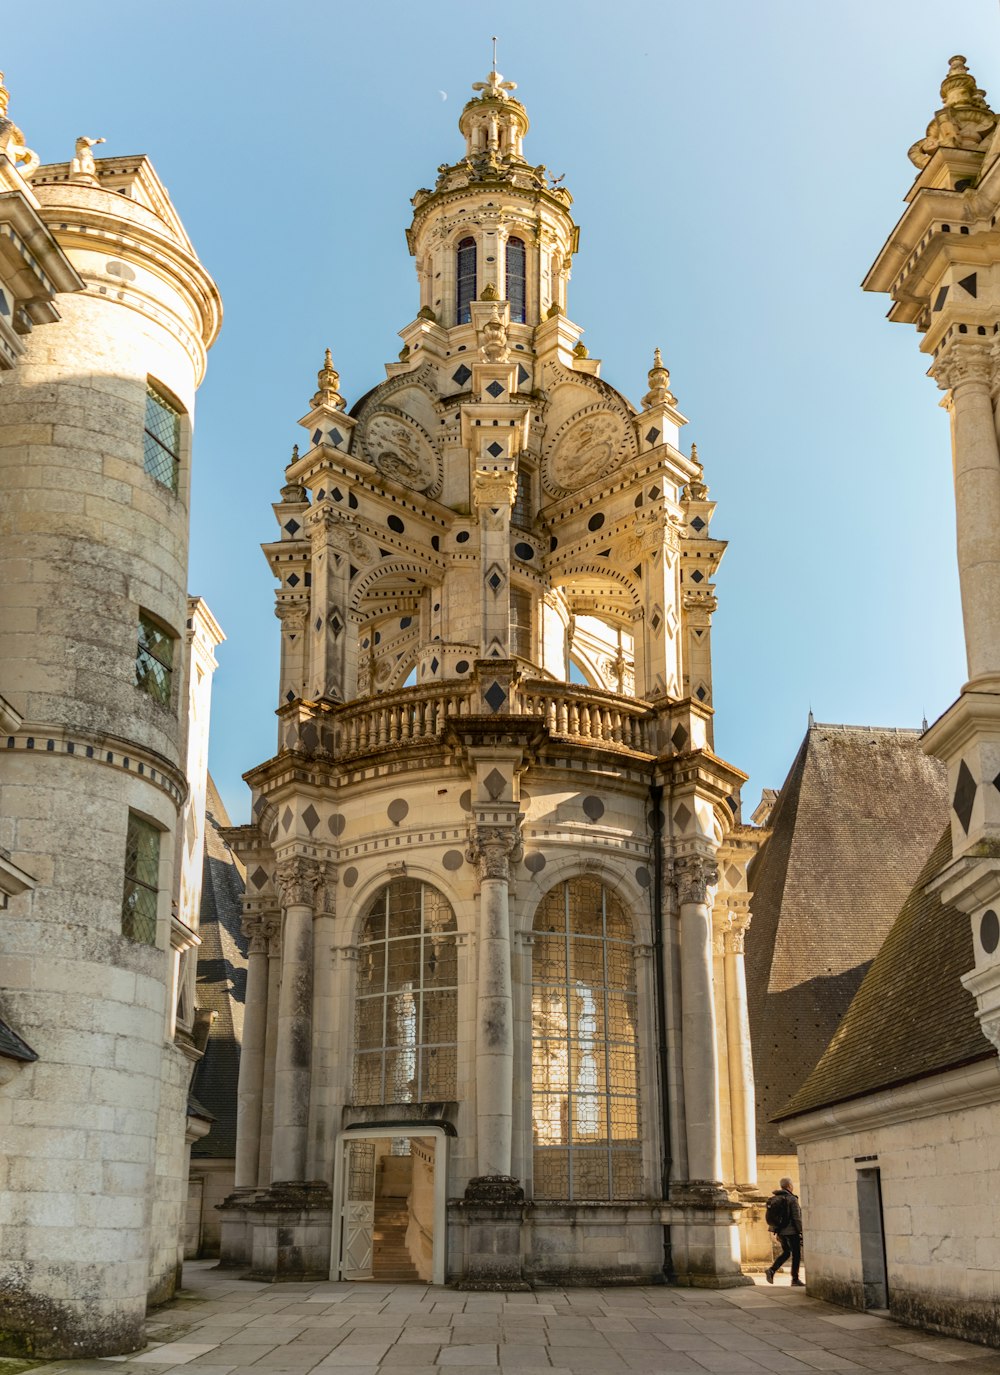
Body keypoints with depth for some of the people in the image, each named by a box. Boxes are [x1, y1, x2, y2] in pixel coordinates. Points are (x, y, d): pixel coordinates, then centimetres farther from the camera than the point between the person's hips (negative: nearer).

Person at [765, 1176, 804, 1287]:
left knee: (786, 1253, 18)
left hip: (780, 1231, 7)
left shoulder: (774, 1199, 8)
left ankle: (771, 1270, 0)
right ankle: (795, 1280, 8)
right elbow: (797, 1218, -15)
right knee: (796, 1254, 6)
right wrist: (802, 1231, -9)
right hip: (792, 1231, -7)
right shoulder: (792, 1199, -13)